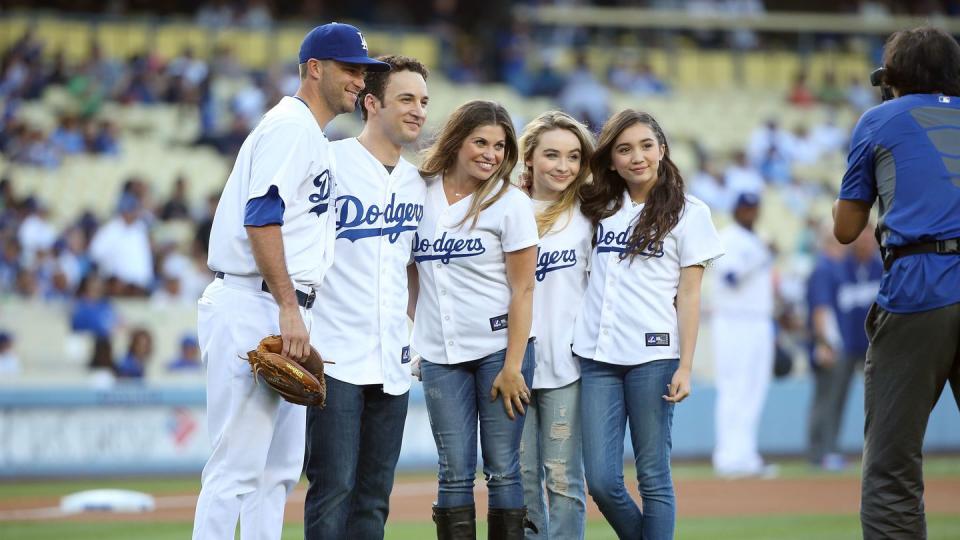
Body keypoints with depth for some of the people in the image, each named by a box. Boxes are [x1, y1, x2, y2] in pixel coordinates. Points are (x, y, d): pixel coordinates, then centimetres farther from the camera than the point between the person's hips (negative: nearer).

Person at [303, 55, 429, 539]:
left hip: (392, 363, 7)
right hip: (335, 357, -7)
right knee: (333, 489, -10)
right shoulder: (329, 163, -6)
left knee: (375, 497, 8)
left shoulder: (415, 183, 14)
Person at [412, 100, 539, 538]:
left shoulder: (510, 204, -3)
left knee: (502, 469, -1)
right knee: (454, 473, 2)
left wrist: (512, 366, -11)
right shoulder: (422, 194, 6)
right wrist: (418, 334, 7)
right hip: (441, 355, 3)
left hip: (500, 349, -3)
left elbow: (522, 289, -5)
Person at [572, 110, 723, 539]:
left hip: (653, 356, -4)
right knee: (602, 481, -1)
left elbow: (688, 295, 0)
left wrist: (685, 367, -7)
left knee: (653, 478, -2)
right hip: (598, 357, 4)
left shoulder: (687, 213, 5)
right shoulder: (600, 209, 15)